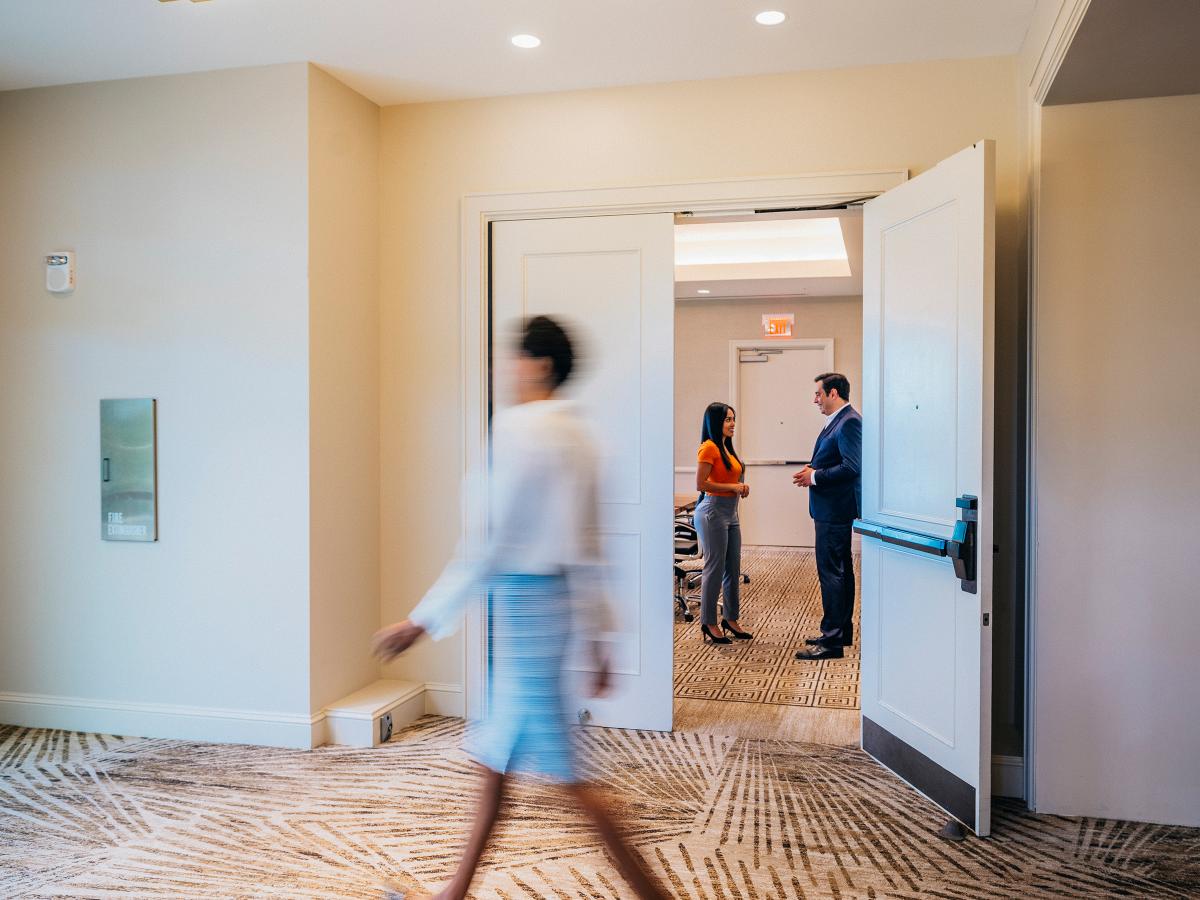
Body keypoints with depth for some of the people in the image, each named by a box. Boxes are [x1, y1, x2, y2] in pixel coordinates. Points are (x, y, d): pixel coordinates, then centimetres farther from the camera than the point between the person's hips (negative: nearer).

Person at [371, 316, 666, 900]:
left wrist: (422, 621, -16)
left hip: (523, 599, -9)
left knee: (560, 771, 1)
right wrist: (597, 634, 17)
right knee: (496, 753, 18)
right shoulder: (576, 436, 10)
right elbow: (586, 549, 12)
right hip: (555, 599, 9)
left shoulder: (519, 430, -17)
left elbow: (489, 543, -20)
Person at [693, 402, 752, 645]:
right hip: (713, 511, -9)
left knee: (733, 569, 13)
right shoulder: (709, 447, -12)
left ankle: (730, 619, 24)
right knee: (715, 568, -2)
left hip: (731, 512, 9)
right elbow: (701, 484, -18)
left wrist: (741, 486, 5)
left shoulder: (726, 447, 15)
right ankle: (708, 624, 8)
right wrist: (732, 487, -13)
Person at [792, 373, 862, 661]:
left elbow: (852, 467, -26)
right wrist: (813, 471, 5)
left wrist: (814, 477, -17)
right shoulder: (838, 421, 15)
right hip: (833, 509, 11)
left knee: (831, 572, -7)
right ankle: (842, 632, 27)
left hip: (835, 510, -11)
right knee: (840, 570, 17)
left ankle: (832, 640, -1)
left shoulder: (849, 422, -17)